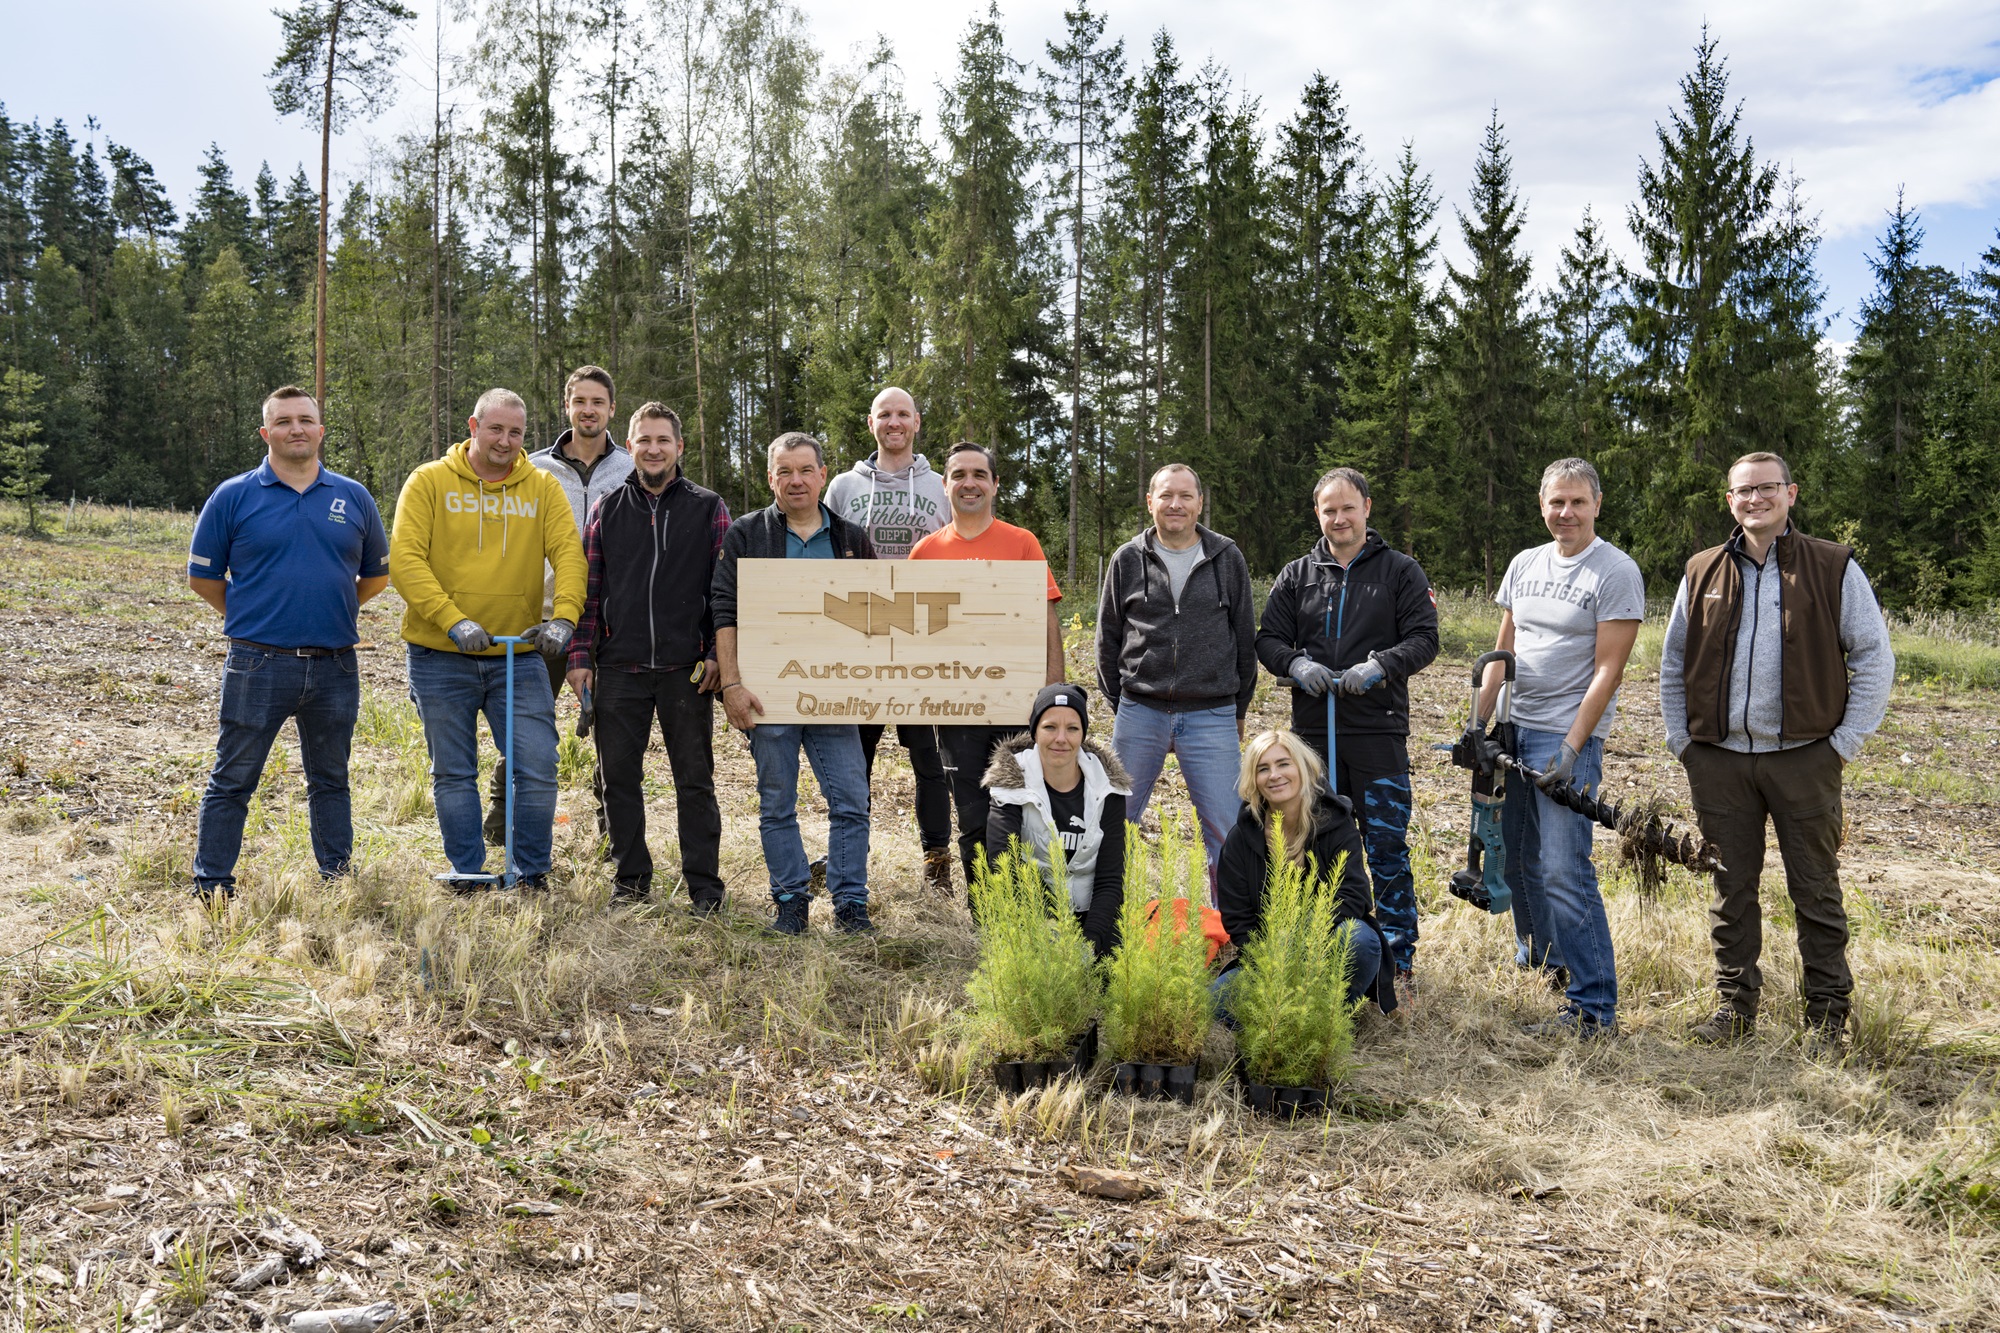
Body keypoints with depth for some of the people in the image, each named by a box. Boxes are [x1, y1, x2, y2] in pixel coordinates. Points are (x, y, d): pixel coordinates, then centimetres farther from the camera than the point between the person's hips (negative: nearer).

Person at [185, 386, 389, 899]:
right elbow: (203, 577, 6)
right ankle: (212, 888, 12)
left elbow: (376, 574, 17)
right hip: (257, 665, -2)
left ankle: (337, 879, 24)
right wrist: (253, 617, 8)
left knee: (331, 780, 14)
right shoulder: (233, 497, 1)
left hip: (335, 666, 3)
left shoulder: (354, 498, 7)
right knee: (231, 781, 2)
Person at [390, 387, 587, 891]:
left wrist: (563, 617, -23)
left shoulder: (542, 487, 6)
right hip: (441, 659, -1)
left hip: (518, 657, 1)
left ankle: (531, 874, 13)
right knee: (453, 774, 9)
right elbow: (404, 560, -11)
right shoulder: (429, 482, -1)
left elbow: (569, 554, -5)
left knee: (538, 770, -3)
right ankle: (468, 875, 22)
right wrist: (453, 621, -23)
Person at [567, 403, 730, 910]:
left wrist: (718, 654, -5)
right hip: (619, 668, 2)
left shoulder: (708, 509, 5)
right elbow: (588, 588, 10)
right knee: (618, 775, 6)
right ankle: (631, 879, 19)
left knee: (694, 778, 3)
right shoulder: (607, 510, 11)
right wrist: (580, 657, 3)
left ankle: (704, 886, 10)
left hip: (687, 668, -2)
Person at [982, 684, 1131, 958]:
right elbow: (1001, 863, -23)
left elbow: (1110, 879, -5)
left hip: (1091, 914, 2)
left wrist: (1089, 942, -21)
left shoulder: (1107, 787, -3)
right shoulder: (1012, 782, -9)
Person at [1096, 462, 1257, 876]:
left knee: (1225, 829, -1)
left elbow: (1245, 639, 9)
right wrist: (1118, 702, 10)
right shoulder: (1128, 560, 5)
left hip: (1212, 717, -1)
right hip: (1139, 714, 1)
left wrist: (1239, 711, 10)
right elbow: (1108, 638, 12)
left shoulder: (1228, 559, 5)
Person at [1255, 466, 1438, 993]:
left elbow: (1423, 639, -2)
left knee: (1387, 847, -2)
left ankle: (1399, 957, 9)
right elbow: (1268, 639, 10)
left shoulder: (1400, 571, 4)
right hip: (1313, 732, 3)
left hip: (1379, 731, -3)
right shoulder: (1296, 575, 12)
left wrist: (1379, 666, -19)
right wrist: (1296, 664, -11)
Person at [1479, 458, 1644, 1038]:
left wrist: (1572, 747, -17)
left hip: (1568, 735, -7)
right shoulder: (1525, 565, 13)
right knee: (1518, 860, 14)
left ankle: (1593, 1007, -4)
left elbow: (1608, 669, -11)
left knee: (1564, 871, -11)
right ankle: (1539, 966, 33)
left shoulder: (1617, 572, -7)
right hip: (1513, 730, 7)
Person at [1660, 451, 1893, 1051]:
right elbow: (1673, 664, 17)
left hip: (1805, 759, -2)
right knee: (1731, 888, 8)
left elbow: (1875, 659, 2)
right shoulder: (1702, 573, 9)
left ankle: (1827, 1016, 15)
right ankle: (1736, 1006, 19)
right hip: (1719, 762, 3)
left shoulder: (1835, 568, 1)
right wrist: (1682, 741, 9)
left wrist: (1846, 741, -4)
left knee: (1816, 890, 5)